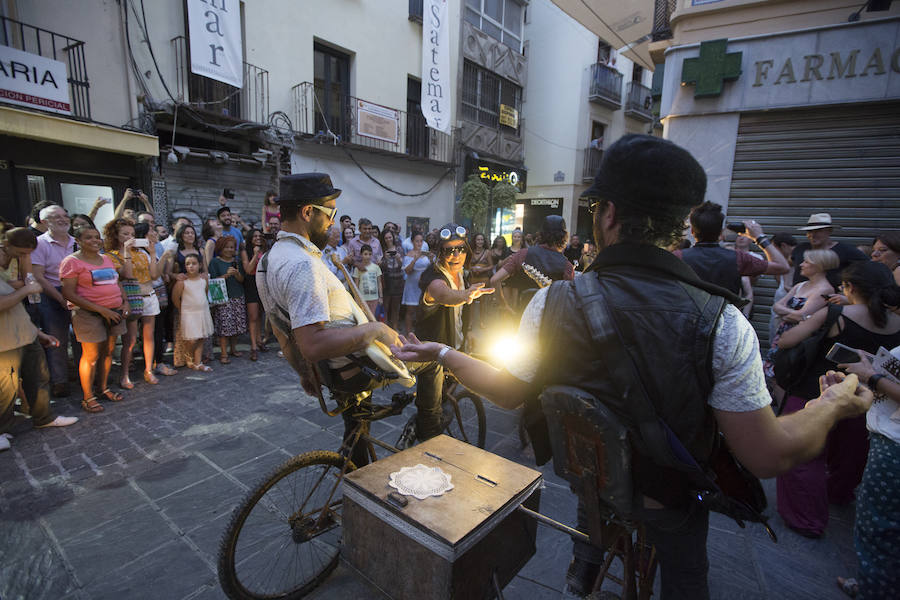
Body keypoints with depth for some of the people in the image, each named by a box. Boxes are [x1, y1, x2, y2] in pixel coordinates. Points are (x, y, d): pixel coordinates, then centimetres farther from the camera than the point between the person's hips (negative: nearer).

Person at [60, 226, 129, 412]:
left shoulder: (106, 259, 14)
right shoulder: (72, 261, -6)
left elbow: (117, 284, 23)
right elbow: (69, 294, -13)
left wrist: (125, 302, 4)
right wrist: (101, 310, -18)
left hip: (114, 311, 6)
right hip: (88, 313, -6)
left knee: (108, 352, 11)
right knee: (91, 355, -2)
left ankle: (103, 389, 25)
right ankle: (88, 398, 10)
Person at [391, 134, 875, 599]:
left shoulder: (554, 301, -27)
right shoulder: (721, 323, -30)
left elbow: (511, 391, -13)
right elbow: (767, 456, -21)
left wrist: (441, 354, 0)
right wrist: (833, 403, -3)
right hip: (672, 496, -1)